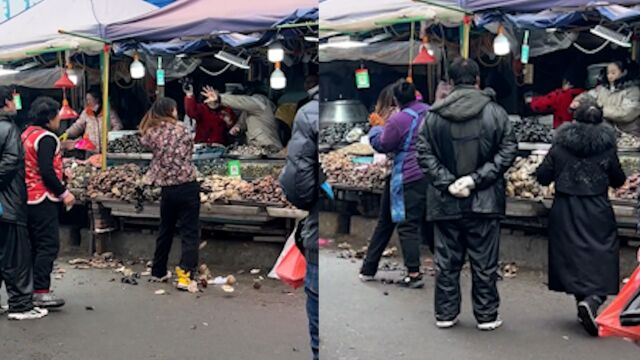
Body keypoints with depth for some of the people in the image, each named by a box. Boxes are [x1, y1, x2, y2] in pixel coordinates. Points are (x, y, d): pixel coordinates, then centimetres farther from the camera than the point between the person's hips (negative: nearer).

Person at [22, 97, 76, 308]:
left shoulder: (27, 134, 15)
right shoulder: (46, 138, -14)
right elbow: (46, 171, -21)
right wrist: (64, 193, -13)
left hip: (29, 198, 10)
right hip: (43, 199, -10)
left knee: (36, 245, 15)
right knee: (49, 245, -6)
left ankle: (31, 288, 21)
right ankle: (41, 292, -7)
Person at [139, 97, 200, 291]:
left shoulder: (151, 134, -1)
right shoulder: (182, 130, -7)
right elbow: (189, 149, 4)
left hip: (167, 189, 4)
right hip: (187, 187, -4)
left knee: (165, 231, 20)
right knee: (190, 233, 0)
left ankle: (159, 271, 31)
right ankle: (185, 275, -11)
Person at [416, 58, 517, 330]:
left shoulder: (433, 115, 1)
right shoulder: (495, 112, -2)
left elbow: (424, 154, -4)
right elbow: (507, 152, -7)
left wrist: (446, 182, -7)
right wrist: (477, 178, -10)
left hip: (445, 202, 1)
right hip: (484, 201, -1)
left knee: (446, 261, 11)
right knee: (484, 262, 8)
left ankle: (445, 314, 19)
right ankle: (486, 316, 16)